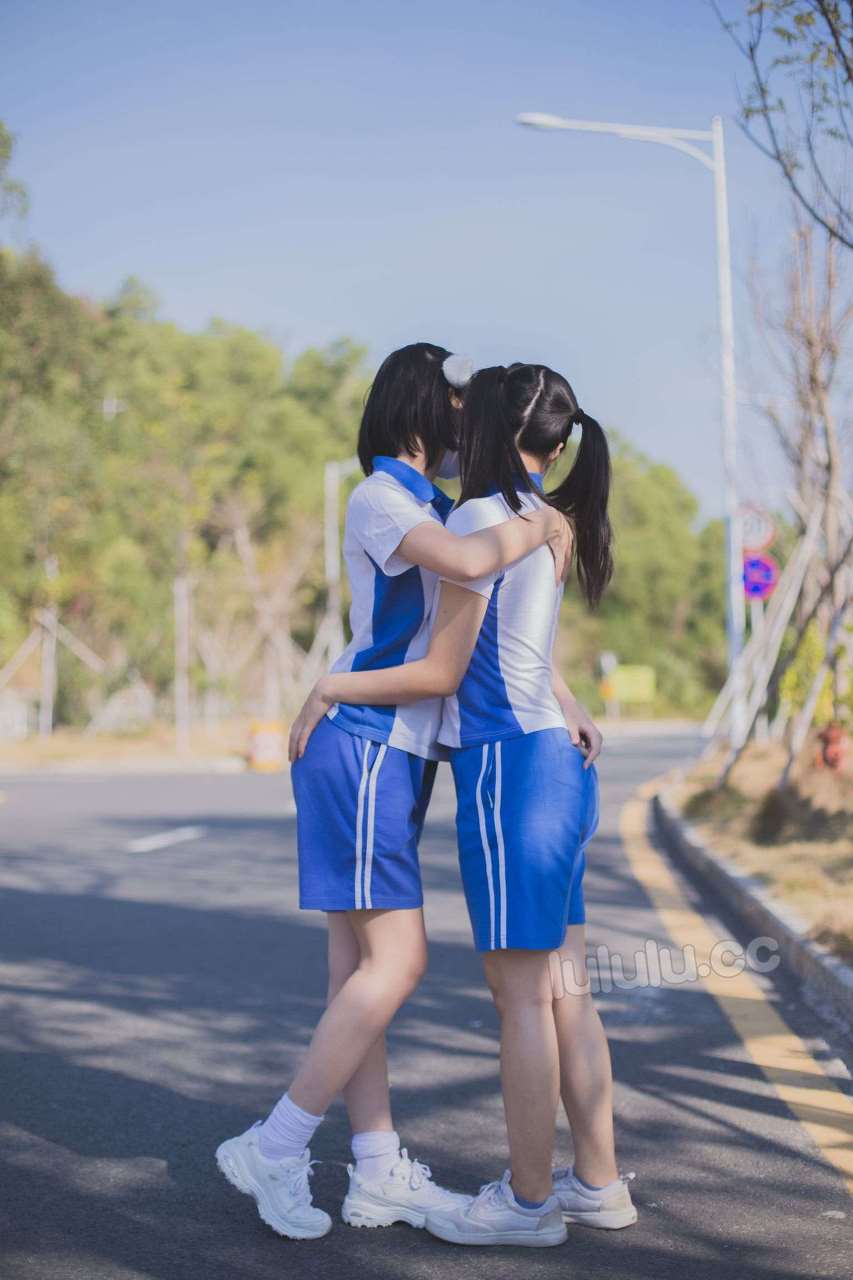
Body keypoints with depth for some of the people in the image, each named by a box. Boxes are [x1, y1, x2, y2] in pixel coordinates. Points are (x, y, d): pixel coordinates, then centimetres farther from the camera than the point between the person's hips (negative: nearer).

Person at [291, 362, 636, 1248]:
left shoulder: (481, 518, -11)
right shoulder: (544, 522, 15)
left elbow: (441, 672, -10)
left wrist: (326, 690, -3)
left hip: (509, 766, -9)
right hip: (555, 761, 9)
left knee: (520, 992, -2)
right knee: (562, 989, 12)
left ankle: (528, 1199, 6)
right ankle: (597, 1183, 18)